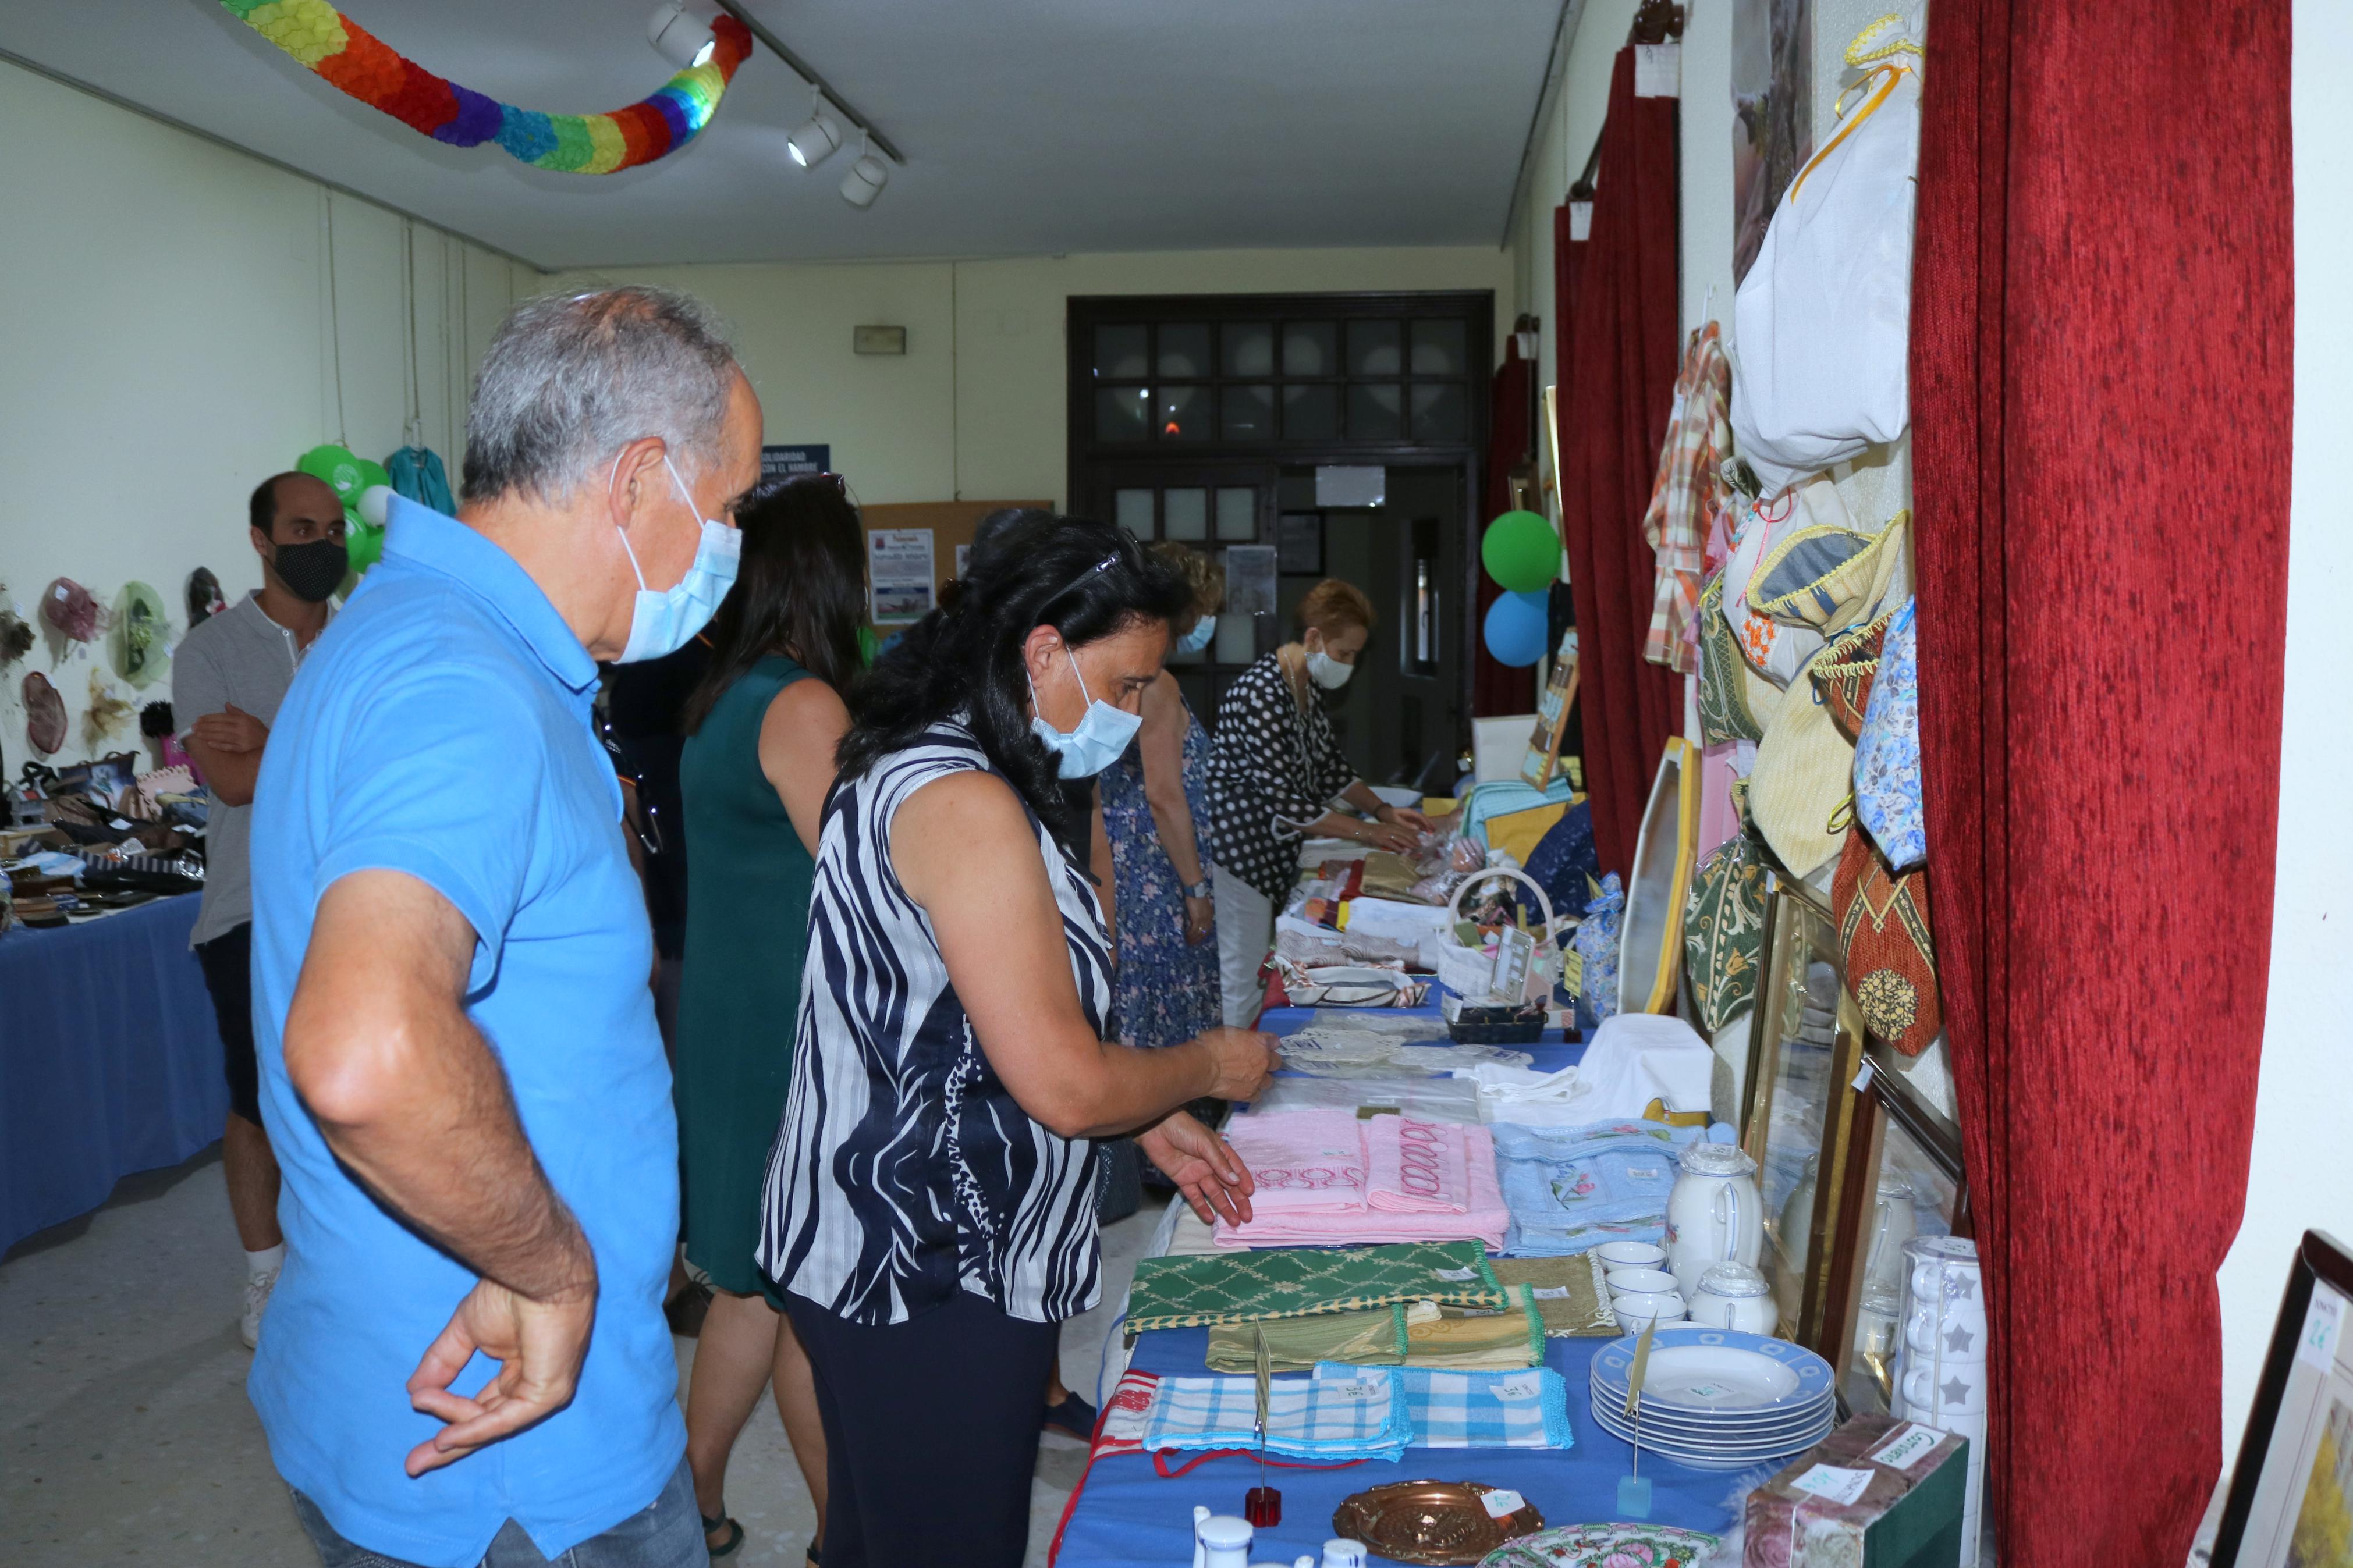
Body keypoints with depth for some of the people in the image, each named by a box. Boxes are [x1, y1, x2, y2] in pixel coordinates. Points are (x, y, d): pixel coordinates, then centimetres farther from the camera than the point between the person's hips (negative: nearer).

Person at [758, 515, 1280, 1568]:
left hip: (892, 1254, 10)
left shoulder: (924, 768, 10)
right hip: (932, 1277, -10)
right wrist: (1209, 1066, -4)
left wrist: (1150, 1124, 14)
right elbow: (1065, 1086, -23)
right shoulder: (965, 804, -23)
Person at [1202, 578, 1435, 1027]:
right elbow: (1284, 802, -25)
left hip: (1274, 854, 10)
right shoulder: (1261, 696, -25)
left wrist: (1383, 810, 6)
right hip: (1239, 854, -10)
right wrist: (1366, 832, -20)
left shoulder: (1309, 687, 7)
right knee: (1242, 989, -4)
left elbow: (1329, 763, 18)